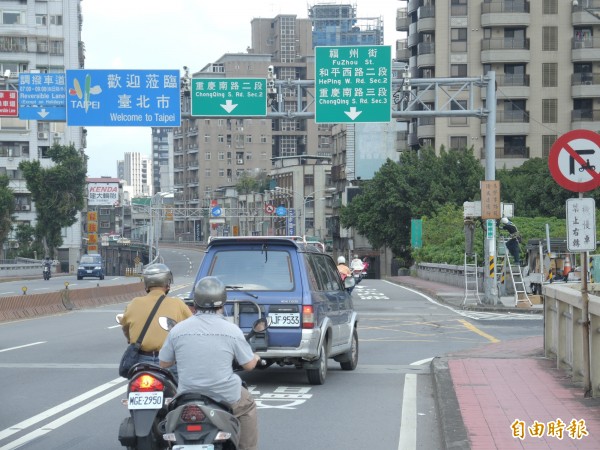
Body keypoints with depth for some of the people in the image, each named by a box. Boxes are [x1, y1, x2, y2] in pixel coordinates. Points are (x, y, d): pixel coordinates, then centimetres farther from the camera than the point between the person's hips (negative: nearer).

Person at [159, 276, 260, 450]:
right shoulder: (232, 330, -10)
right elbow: (249, 364, 0)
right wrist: (255, 357, 24)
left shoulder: (177, 330, -7)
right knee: (248, 407, 29)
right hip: (226, 398, -1)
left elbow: (164, 363, 6)